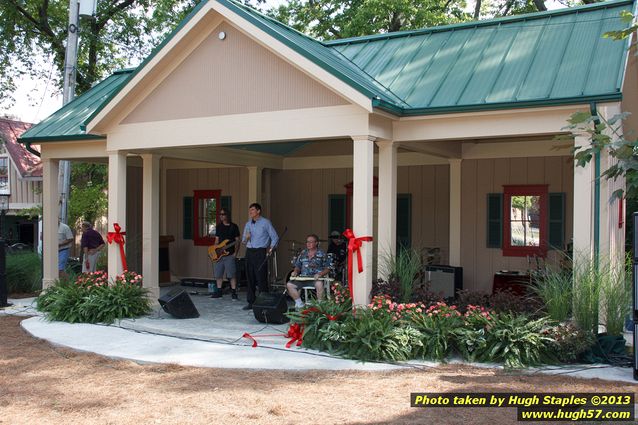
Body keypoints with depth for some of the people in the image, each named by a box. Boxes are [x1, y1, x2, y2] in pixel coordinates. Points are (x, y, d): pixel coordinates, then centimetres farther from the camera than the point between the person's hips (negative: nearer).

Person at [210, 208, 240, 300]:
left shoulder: (234, 226, 0)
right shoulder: (219, 226, 13)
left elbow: (237, 240, 0)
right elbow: (217, 239, 15)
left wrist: (235, 252, -10)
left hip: (230, 254, -5)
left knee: (232, 274, -6)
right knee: (218, 274, 8)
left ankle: (234, 293, 0)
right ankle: (219, 292, 20)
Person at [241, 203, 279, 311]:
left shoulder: (265, 222, -2)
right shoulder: (248, 224, 15)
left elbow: (275, 237, -2)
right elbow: (243, 240, 20)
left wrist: (270, 249, -9)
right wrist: (245, 239, -2)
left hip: (260, 252, -6)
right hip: (249, 252, 6)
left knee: (261, 278, -8)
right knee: (250, 277, 6)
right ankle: (251, 302, 13)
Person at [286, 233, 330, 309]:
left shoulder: (322, 254, 4)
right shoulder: (303, 254, 16)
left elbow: (327, 268, 1)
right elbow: (298, 266, 23)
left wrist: (320, 274, -16)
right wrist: (295, 272, 2)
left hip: (316, 278, -5)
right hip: (303, 278, 5)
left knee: (319, 284, -39)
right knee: (289, 285, -15)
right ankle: (299, 303, -2)